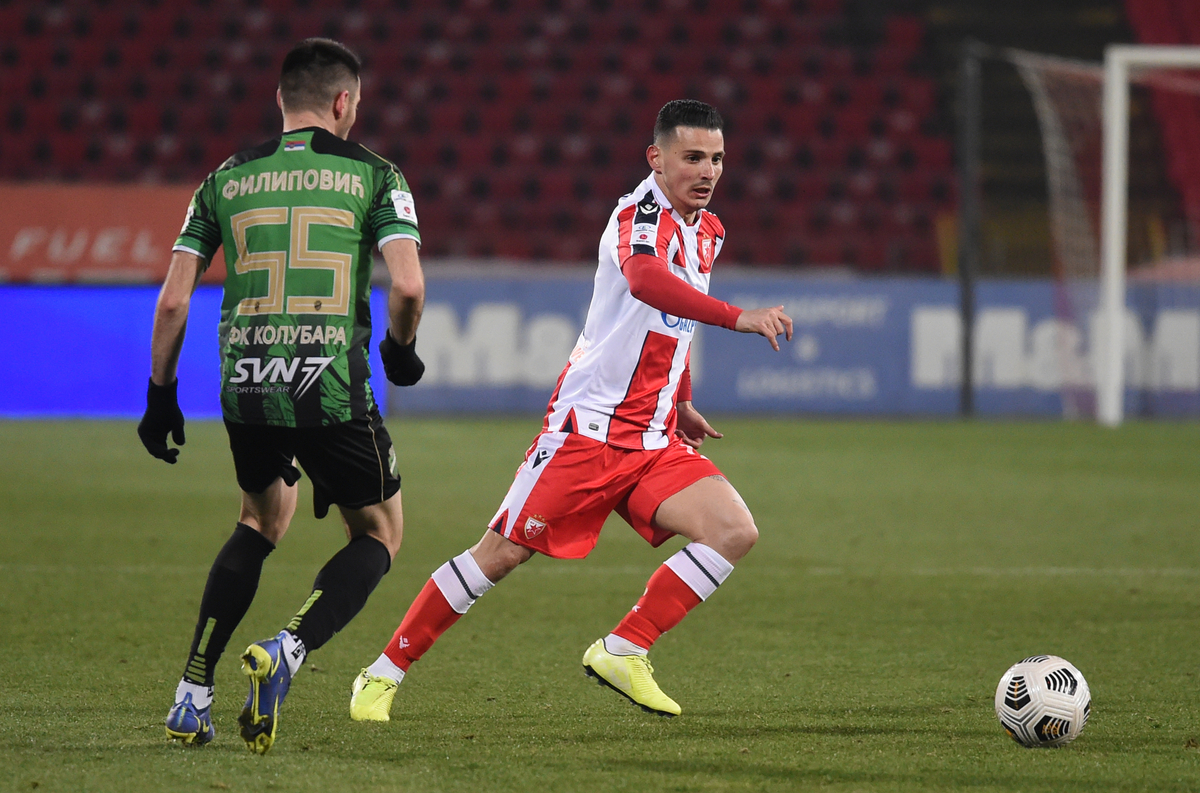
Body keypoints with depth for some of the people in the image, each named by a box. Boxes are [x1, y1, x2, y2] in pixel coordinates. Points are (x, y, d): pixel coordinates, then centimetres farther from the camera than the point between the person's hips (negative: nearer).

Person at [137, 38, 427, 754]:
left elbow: (173, 299, 8)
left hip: (246, 392, 4)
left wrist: (162, 394, 17)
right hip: (334, 394, -4)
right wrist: (400, 350, 10)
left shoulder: (226, 180, 12)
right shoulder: (372, 174, 3)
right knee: (380, 535, 16)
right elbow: (408, 284, -10)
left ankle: (193, 696, 20)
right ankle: (286, 654, -10)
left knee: (264, 520, 29)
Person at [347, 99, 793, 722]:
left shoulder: (706, 232, 13)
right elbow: (643, 277, -39)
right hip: (588, 427, -7)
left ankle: (622, 651, -5)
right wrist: (738, 318, -47)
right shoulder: (641, 212, -14)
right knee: (501, 554, -5)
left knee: (735, 532, -12)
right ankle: (384, 673, 9)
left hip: (655, 444, 7)